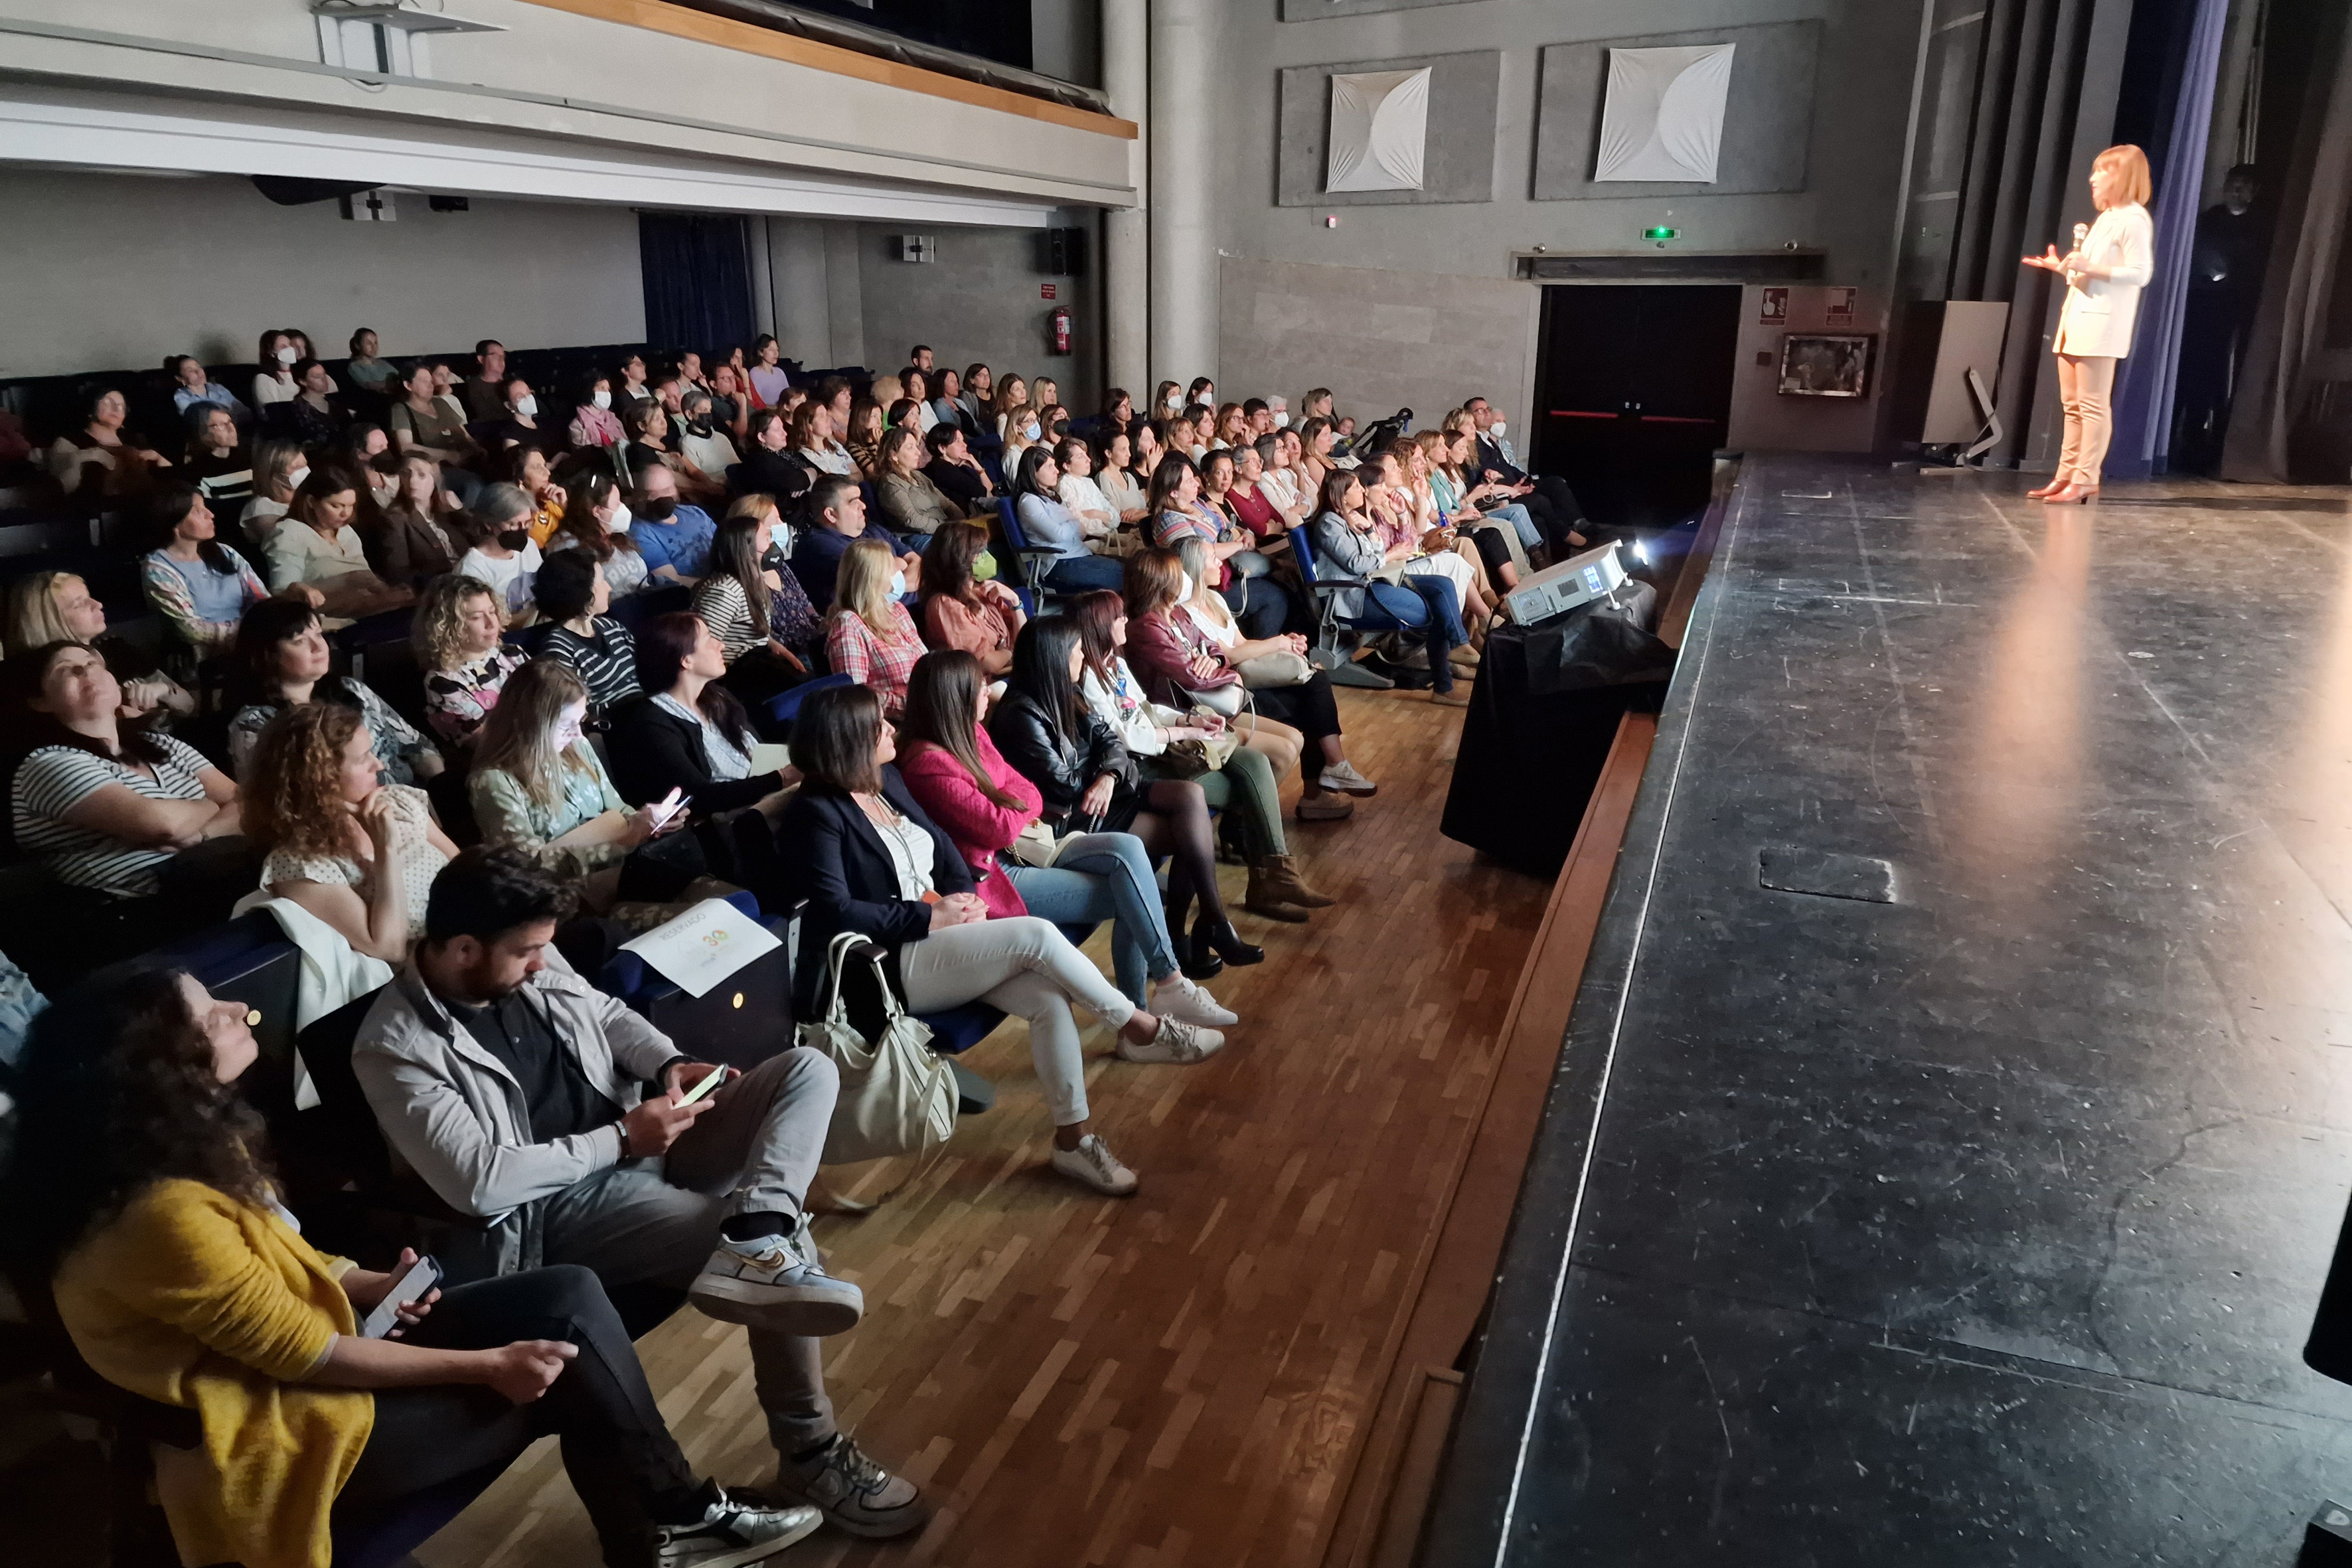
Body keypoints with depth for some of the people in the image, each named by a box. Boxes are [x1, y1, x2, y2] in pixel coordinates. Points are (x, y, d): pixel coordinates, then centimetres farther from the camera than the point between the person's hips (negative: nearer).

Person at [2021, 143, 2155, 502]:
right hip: (2078, 319, 10)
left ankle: (2086, 480, -9)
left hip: (2101, 323, -10)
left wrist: (2089, 267, -23)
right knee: (2072, 405, 9)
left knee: (2093, 405, -9)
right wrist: (2061, 267, 17)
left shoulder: (2134, 219, -8)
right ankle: (2066, 476, 12)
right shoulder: (2106, 217, 22)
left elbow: (2140, 273, -17)